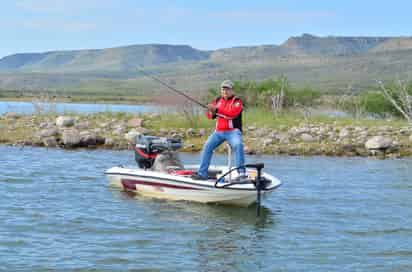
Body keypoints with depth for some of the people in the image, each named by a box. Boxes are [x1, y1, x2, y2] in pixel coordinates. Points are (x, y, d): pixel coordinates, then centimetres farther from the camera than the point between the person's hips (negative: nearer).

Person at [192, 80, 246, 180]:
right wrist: (211, 112, -10)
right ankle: (202, 173, 2)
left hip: (233, 131, -6)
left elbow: (232, 113, -23)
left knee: (238, 145, -31)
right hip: (219, 131, 6)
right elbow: (210, 116, 15)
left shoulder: (237, 101, -5)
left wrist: (217, 109, -27)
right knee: (207, 146, -4)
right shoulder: (218, 100, 13)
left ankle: (241, 172, -29)